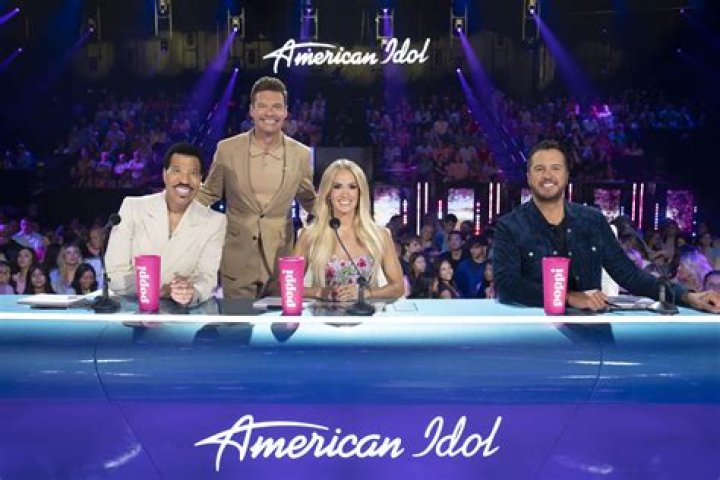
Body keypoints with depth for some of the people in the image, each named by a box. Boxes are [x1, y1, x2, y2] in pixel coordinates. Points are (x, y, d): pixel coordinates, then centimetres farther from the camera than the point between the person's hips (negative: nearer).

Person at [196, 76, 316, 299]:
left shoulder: (301, 154, -2)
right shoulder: (227, 149, -4)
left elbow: (309, 201, 13)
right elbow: (208, 194, 9)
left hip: (281, 262, 1)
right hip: (238, 262, 0)